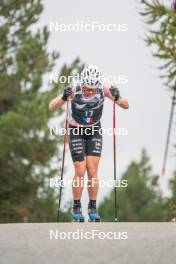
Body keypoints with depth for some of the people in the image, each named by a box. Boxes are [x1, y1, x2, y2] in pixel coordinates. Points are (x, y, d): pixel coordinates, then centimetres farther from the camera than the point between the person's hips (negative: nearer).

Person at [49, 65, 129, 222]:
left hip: (95, 132, 1)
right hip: (76, 132, -1)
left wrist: (118, 98, -40)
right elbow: (51, 107, -26)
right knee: (80, 172, -9)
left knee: (93, 171, -8)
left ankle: (93, 207, 6)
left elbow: (126, 106, -19)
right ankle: (76, 207, 7)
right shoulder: (75, 90, -25)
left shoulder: (103, 89, -21)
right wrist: (63, 97, -45)